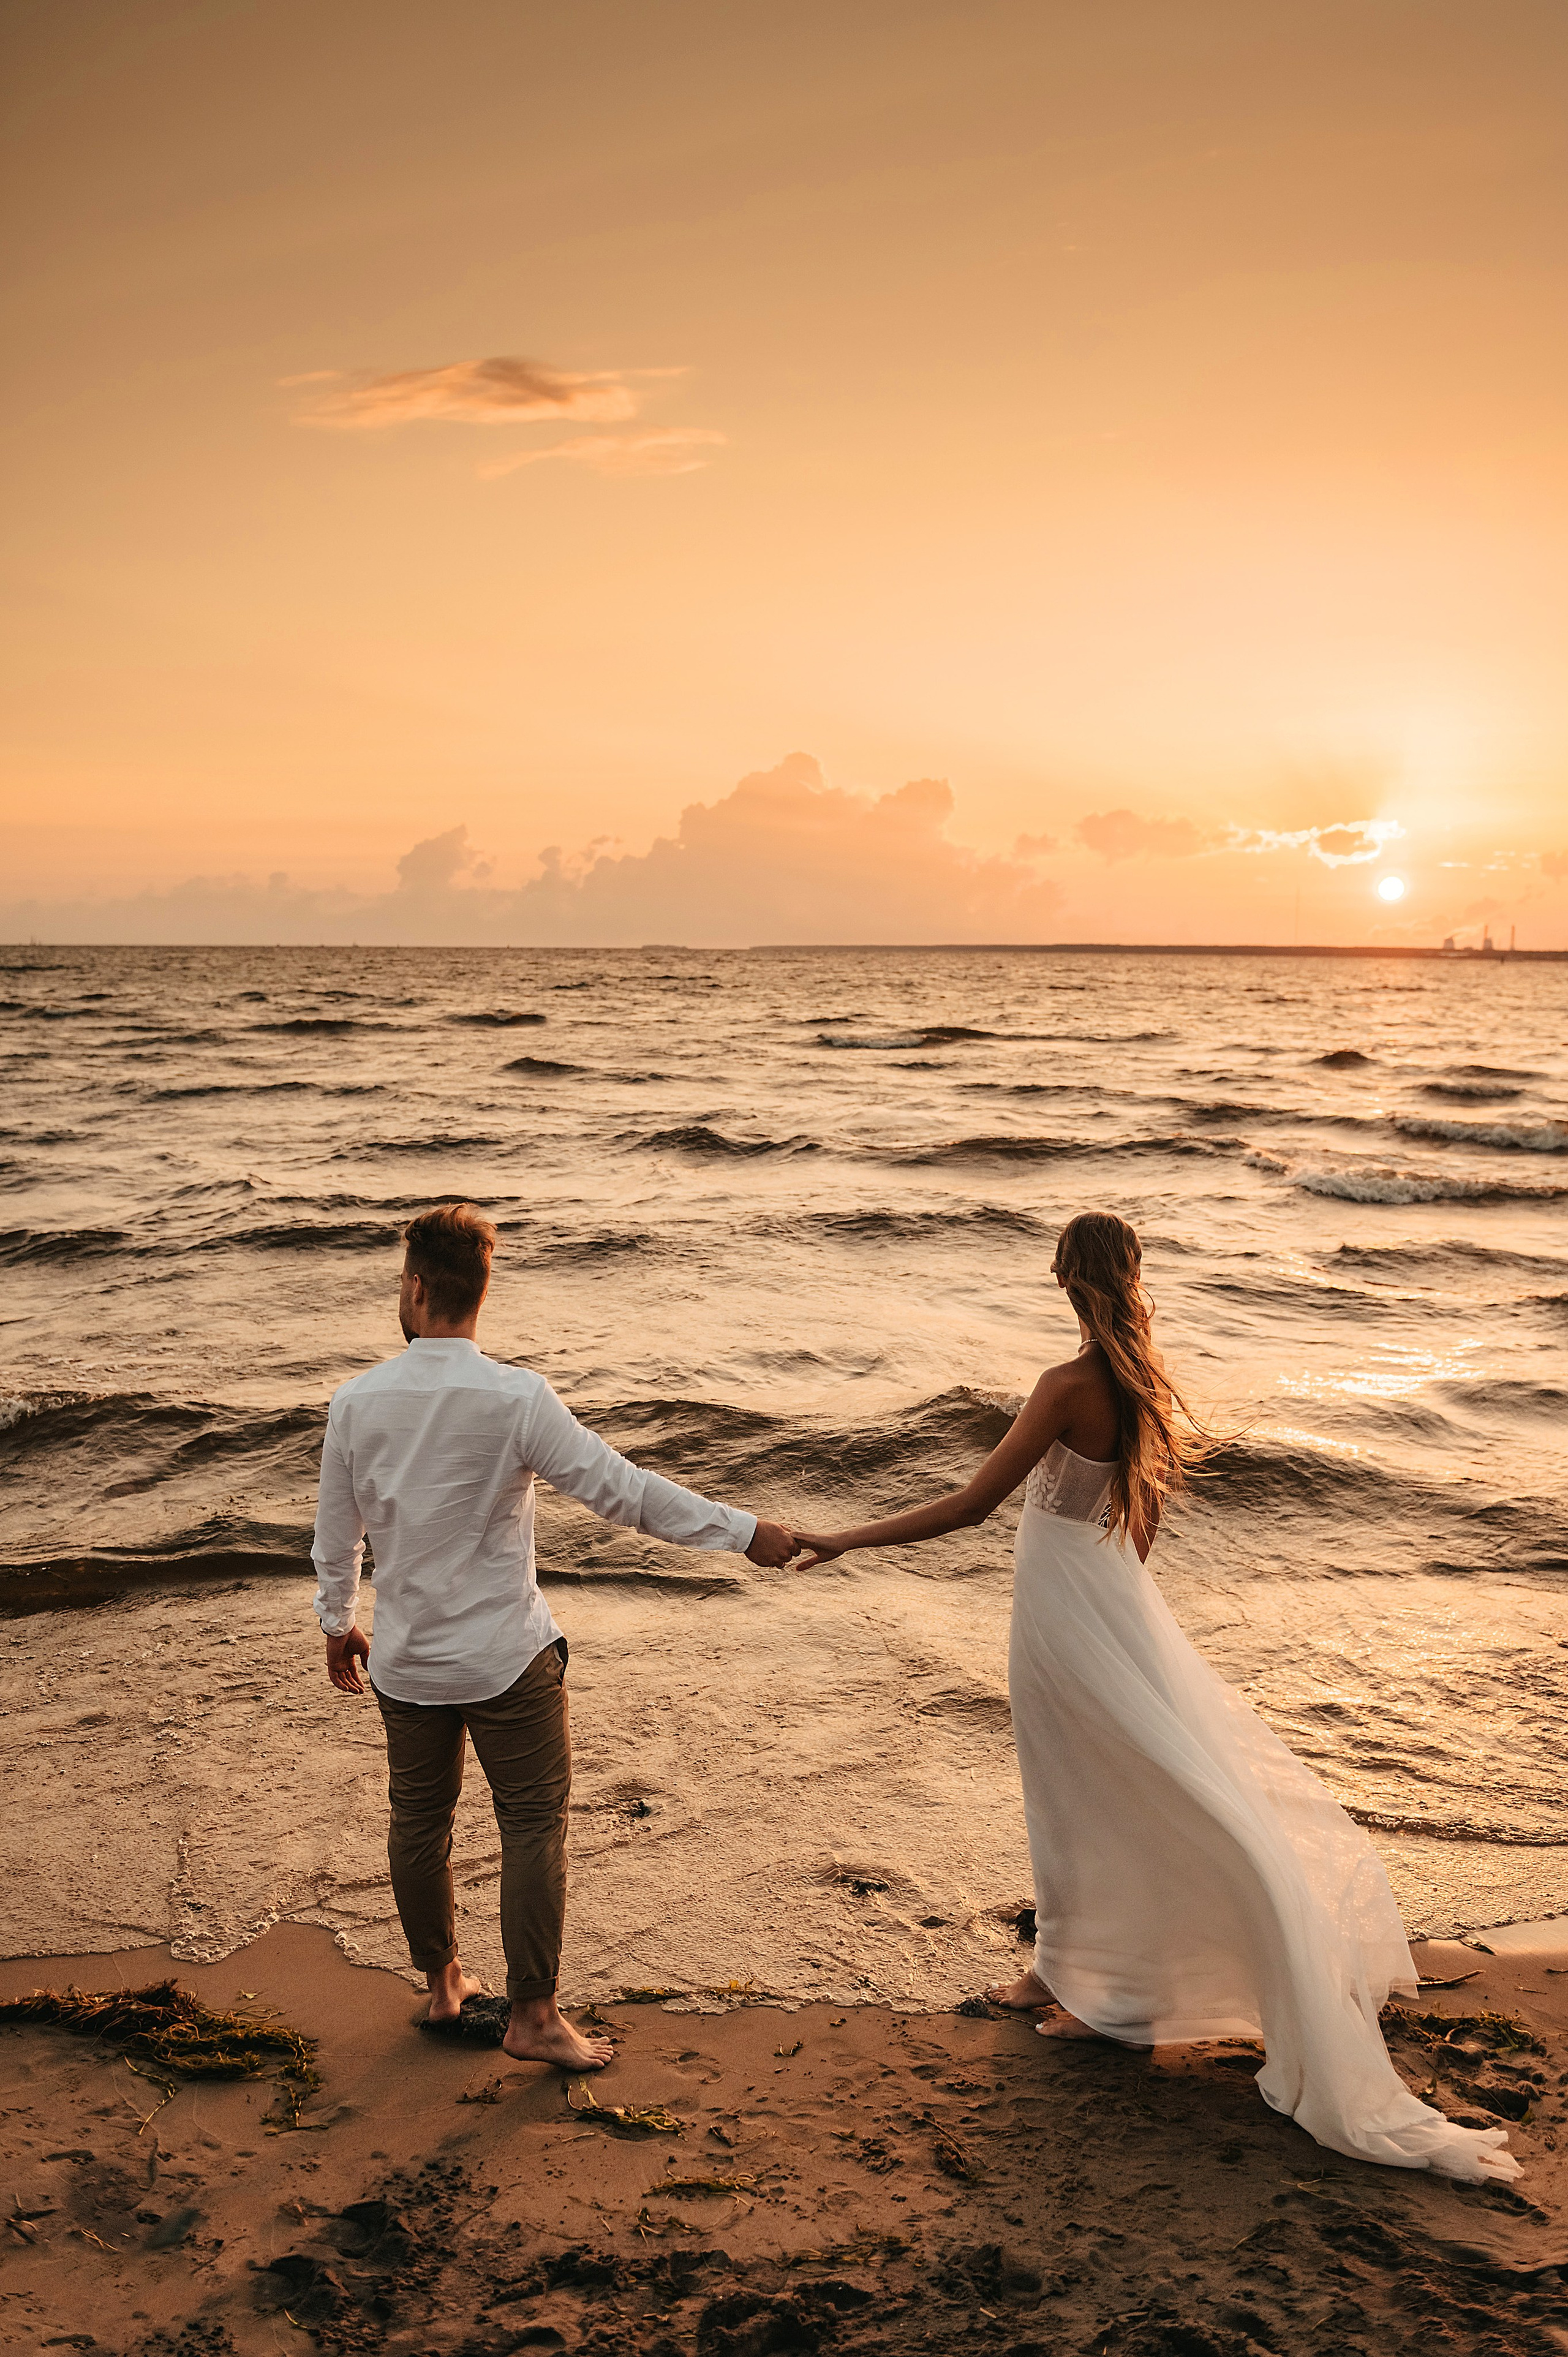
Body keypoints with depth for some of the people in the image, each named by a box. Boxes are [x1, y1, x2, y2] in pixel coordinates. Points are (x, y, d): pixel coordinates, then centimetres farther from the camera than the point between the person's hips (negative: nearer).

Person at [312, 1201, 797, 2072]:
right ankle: (534, 2016, 16)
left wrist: (338, 1622, 22)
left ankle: (443, 1986, 37)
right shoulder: (517, 1398, -20)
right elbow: (621, 1489, -20)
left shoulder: (356, 1403, -8)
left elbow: (336, 1533, 4)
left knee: (420, 1822, 19)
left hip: (406, 1663, 4)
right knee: (535, 1827, 9)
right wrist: (745, 1532, -13)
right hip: (508, 1659, -4)